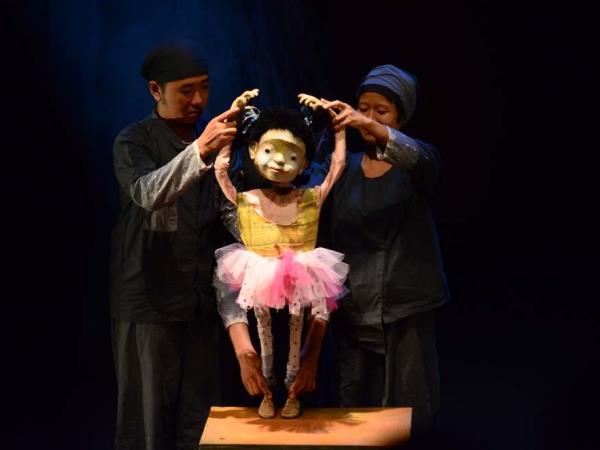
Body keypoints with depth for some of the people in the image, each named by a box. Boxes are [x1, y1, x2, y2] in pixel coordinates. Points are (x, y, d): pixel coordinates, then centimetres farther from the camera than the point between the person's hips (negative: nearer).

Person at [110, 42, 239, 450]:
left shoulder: (214, 140, 14)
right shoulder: (134, 142, -3)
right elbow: (148, 194, -24)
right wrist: (199, 150, -36)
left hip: (202, 299, 5)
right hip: (148, 299, -5)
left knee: (197, 413, 6)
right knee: (147, 415, -4)